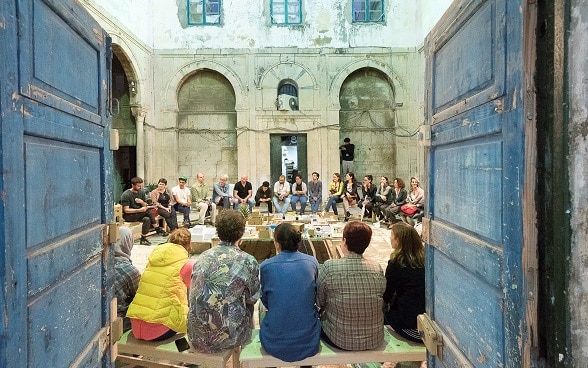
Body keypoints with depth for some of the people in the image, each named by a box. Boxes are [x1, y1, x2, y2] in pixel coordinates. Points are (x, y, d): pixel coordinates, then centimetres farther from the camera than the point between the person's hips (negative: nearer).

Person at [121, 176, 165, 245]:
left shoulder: (142, 192, 5)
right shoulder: (126, 195, -14)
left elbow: (145, 206, 6)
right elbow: (126, 210, -19)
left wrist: (142, 202, -18)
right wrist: (140, 210, -31)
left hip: (139, 214, 6)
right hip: (128, 216, -6)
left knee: (147, 219, -28)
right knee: (148, 211, -27)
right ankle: (157, 229, -15)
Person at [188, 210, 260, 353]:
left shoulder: (202, 257, 0)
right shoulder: (248, 261, -13)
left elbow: (196, 295, 12)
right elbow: (252, 299, 1)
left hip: (195, 336, 4)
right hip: (226, 338, -4)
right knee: (249, 307, 24)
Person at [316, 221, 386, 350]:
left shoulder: (329, 267, -19)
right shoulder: (377, 269, -11)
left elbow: (319, 302, -6)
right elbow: (381, 303, 2)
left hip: (340, 341, -3)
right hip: (374, 340, 3)